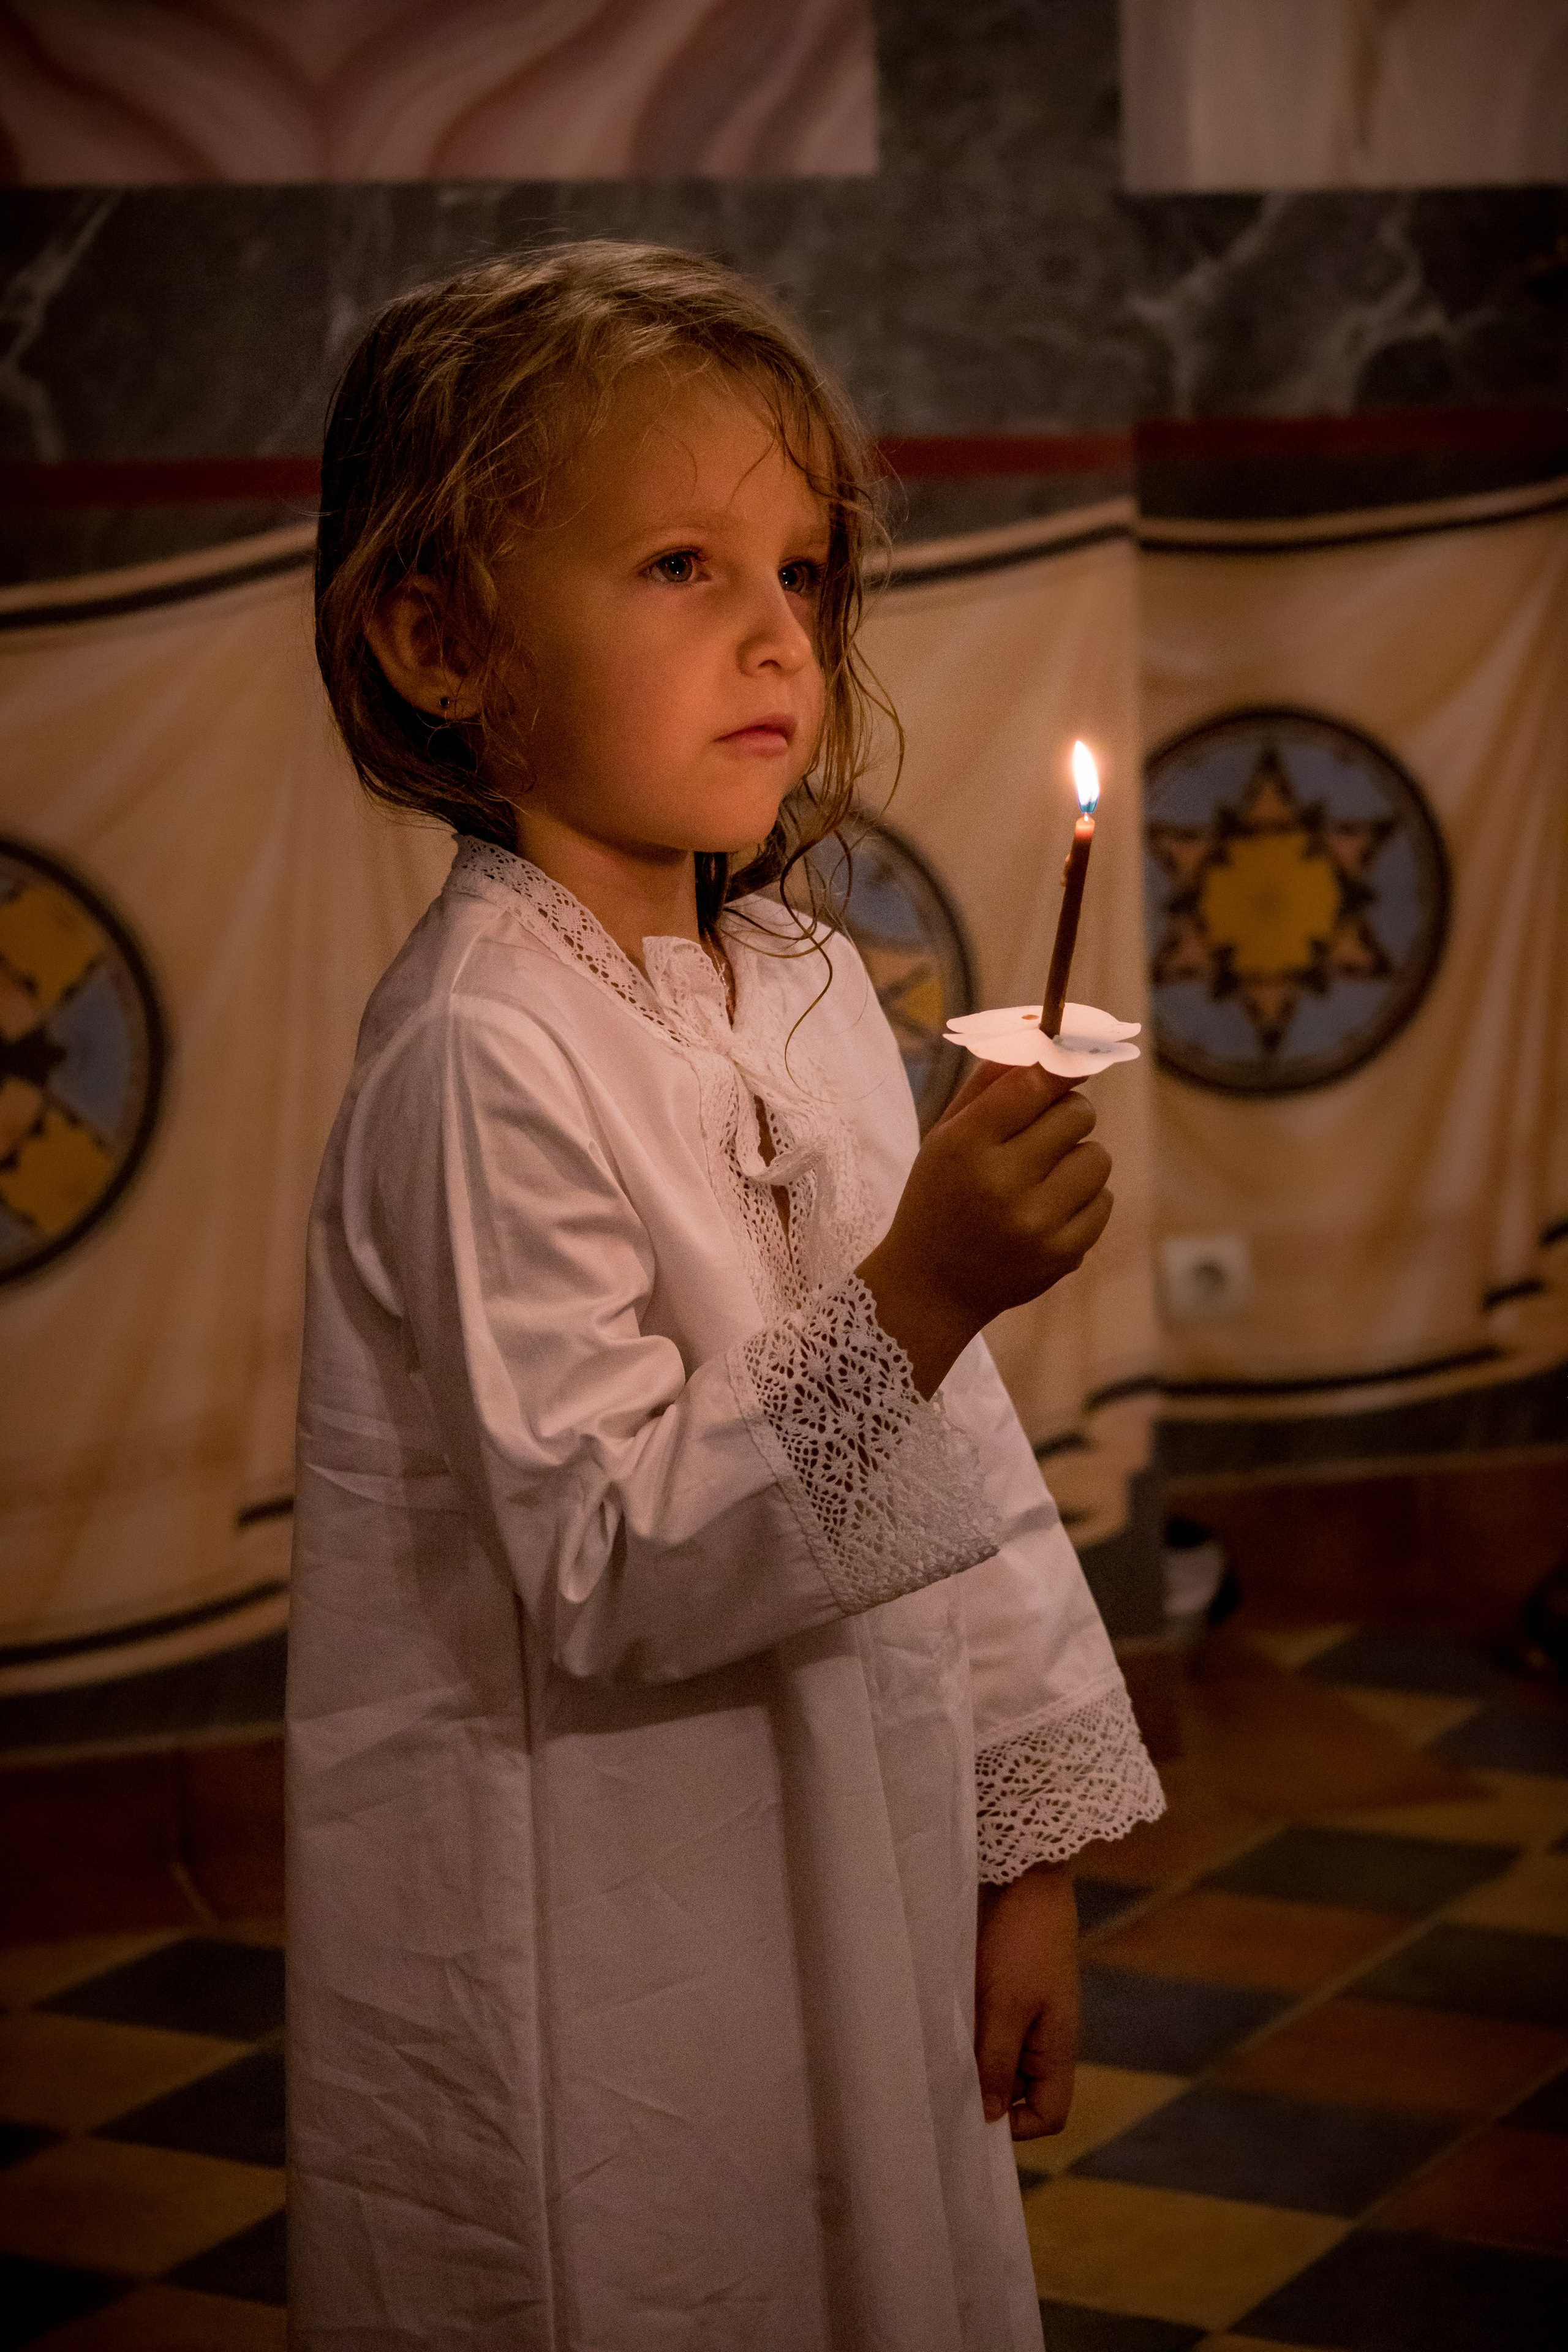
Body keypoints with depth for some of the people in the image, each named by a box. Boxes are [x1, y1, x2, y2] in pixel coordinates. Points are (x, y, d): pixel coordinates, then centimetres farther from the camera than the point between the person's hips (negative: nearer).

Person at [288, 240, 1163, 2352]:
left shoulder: (811, 989, 5)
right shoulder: (485, 1054, -20)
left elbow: (960, 1451, 9)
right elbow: (604, 1577, -24)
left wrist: (1029, 1853, 10)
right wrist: (915, 1300, -31)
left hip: (860, 1916, 8)